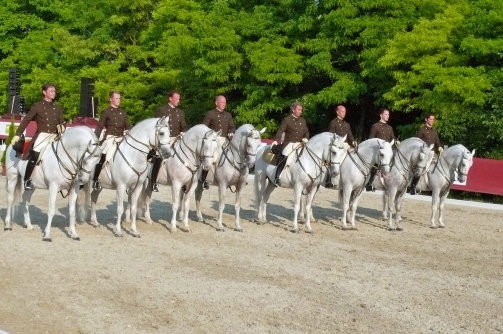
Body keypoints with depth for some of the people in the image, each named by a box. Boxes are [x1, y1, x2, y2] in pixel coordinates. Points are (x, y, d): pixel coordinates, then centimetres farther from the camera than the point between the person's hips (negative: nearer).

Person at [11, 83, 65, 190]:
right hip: (42, 136, -5)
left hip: (54, 137, 5)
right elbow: (26, 120, -1)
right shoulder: (37, 106, 2)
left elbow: (62, 122, 18)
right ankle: (27, 180, -15)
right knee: (34, 155, -25)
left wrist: (62, 126, -7)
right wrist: (17, 134, -8)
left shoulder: (57, 108, 15)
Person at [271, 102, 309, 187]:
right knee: (284, 157, -25)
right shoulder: (286, 120, 0)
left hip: (300, 144, 5)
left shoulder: (303, 121, 17)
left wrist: (306, 138, -4)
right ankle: (277, 178, -23)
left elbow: (306, 132, 20)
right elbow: (280, 131, -12)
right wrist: (276, 140, -29)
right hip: (289, 143, -5)